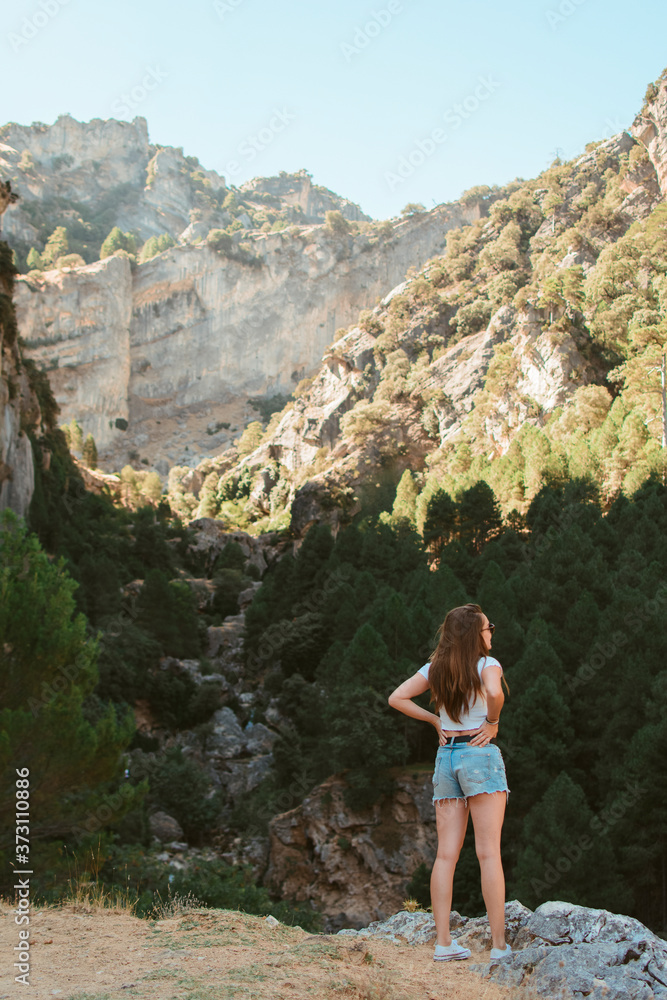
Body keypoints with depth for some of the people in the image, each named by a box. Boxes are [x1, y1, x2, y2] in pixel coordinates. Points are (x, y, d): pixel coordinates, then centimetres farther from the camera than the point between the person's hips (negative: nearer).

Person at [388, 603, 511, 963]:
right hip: (480, 754, -5)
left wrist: (435, 720, 10)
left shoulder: (434, 668, 11)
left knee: (446, 854, 4)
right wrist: (492, 721, -8)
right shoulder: (487, 664, -4)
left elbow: (396, 698, 7)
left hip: (445, 755, 5)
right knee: (489, 852, -5)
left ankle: (443, 942, 3)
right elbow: (494, 693, -26)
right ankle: (499, 944, -4)